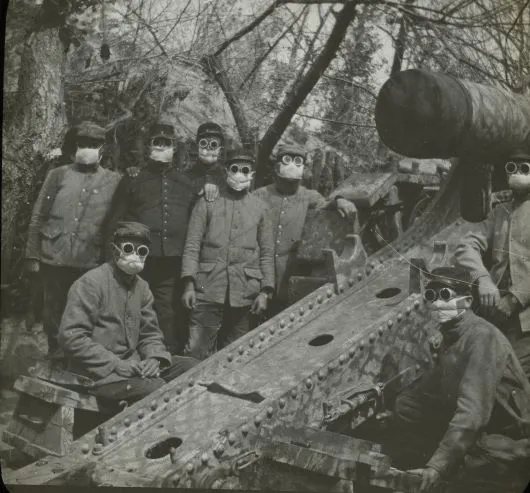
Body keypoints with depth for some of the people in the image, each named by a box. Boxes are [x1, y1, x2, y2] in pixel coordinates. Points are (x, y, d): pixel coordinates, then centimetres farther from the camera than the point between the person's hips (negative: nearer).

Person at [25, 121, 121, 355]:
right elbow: (38, 217, 7)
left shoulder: (114, 182, 3)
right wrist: (32, 255, 2)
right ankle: (54, 356, 29)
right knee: (53, 312, 11)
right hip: (53, 260, 1)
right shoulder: (58, 175, 6)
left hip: (90, 264, -1)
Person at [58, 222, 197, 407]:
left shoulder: (141, 287, 12)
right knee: (155, 388, -29)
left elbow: (150, 334, 16)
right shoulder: (90, 283, -12)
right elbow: (71, 337, -19)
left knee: (189, 366, -2)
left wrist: (154, 358, -8)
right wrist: (115, 364, -21)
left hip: (131, 363, 8)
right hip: (97, 373, -8)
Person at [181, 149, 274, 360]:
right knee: (197, 351, -3)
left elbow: (266, 253, 10)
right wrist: (189, 283, -7)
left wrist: (265, 291, 3)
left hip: (244, 291, 2)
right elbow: (192, 244, 1)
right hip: (208, 287, -1)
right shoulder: (207, 202, 5)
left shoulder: (259, 207, 10)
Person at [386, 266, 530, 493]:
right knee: (404, 409, 1)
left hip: (509, 444, -9)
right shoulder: (448, 336, 4)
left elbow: (472, 412, -31)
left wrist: (439, 465, -33)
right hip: (475, 432, 9)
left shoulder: (481, 337, -23)